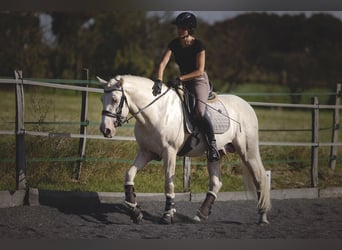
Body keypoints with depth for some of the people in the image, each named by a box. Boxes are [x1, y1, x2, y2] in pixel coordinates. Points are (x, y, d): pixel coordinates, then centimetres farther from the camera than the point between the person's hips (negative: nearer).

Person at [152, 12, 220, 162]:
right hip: (183, 81, 7)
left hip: (199, 81, -7)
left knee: (199, 111, -28)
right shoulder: (174, 44, -2)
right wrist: (159, 81, -29)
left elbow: (199, 71, -20)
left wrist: (180, 79, -27)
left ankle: (212, 145, -21)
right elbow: (163, 63, -11)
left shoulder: (198, 46, -17)